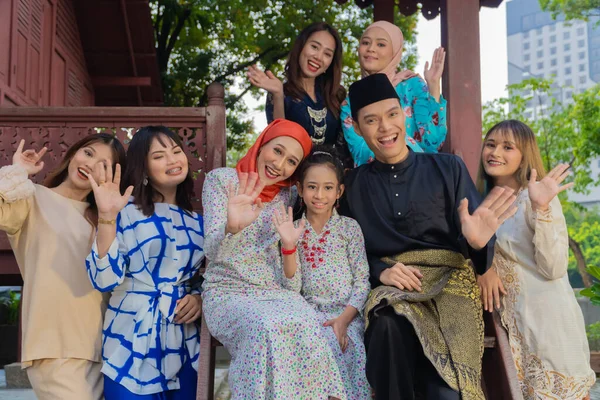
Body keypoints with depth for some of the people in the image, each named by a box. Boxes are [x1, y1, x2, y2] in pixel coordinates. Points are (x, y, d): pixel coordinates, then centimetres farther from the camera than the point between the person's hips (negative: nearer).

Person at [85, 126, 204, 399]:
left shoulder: (195, 221, 9)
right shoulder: (126, 211, -6)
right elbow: (105, 279, -17)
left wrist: (198, 298, -1)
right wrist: (106, 217, -23)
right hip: (133, 346, -5)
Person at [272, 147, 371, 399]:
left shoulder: (349, 228, 5)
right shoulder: (294, 231, 7)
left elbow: (362, 281, 0)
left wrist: (344, 318, -13)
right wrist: (288, 245, -15)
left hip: (346, 314, 0)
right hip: (309, 316, 1)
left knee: (340, 344, -28)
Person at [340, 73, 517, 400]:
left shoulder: (448, 168, 6)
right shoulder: (353, 185, 9)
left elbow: (469, 245, 3)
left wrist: (476, 241, -21)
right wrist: (380, 272, -10)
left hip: (449, 280, -1)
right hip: (390, 285, 1)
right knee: (389, 326, -36)